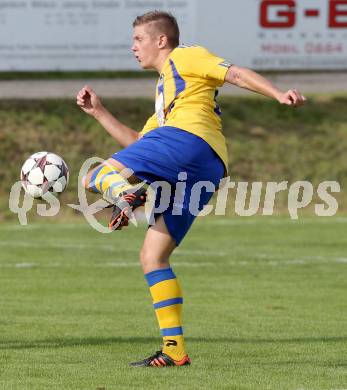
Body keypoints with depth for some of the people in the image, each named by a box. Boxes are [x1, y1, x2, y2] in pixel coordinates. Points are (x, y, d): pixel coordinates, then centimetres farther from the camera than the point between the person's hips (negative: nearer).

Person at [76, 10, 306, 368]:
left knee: (96, 176, -10)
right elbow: (136, 144, 40)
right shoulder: (164, 91, 40)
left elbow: (236, 75, 2)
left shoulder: (184, 57, 16)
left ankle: (126, 194, -41)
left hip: (189, 138, -8)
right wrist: (98, 112, 37)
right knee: (152, 257, 6)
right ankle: (174, 350, 1)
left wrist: (279, 94, -14)